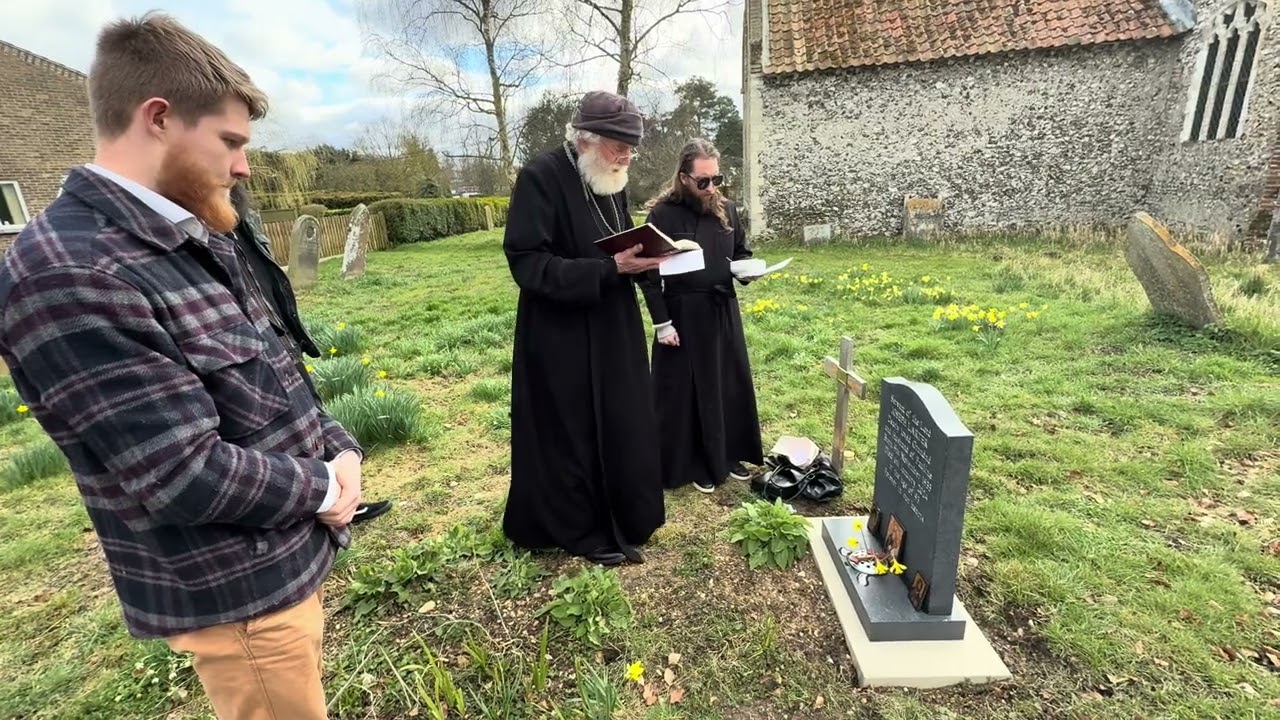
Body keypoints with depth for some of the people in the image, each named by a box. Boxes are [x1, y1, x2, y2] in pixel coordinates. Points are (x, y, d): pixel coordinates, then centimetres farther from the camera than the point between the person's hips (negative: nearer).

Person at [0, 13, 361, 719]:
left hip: (293, 552, 8)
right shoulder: (66, 275, -24)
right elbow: (189, 478, -27)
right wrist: (323, 486, -13)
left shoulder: (195, 241, 5)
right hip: (235, 591, -8)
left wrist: (340, 449, -5)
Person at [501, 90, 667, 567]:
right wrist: (610, 269, -26)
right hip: (561, 338, -7)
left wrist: (643, 257, -5)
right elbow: (527, 263, -21)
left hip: (614, 331, 8)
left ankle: (619, 522, 33)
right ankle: (579, 530, 27)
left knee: (620, 426, 14)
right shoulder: (541, 177, -15)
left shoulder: (613, 181, 8)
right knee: (570, 434, 6)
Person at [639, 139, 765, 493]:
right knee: (687, 391, 5)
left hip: (724, 314, 6)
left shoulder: (727, 210, 6)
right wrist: (661, 323, -15)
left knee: (732, 385, 14)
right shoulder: (662, 214, -11)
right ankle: (694, 464, 22)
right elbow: (649, 273, -12)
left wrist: (747, 270, -5)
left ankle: (731, 454, 33)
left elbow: (742, 253, 18)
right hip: (683, 317, -5)